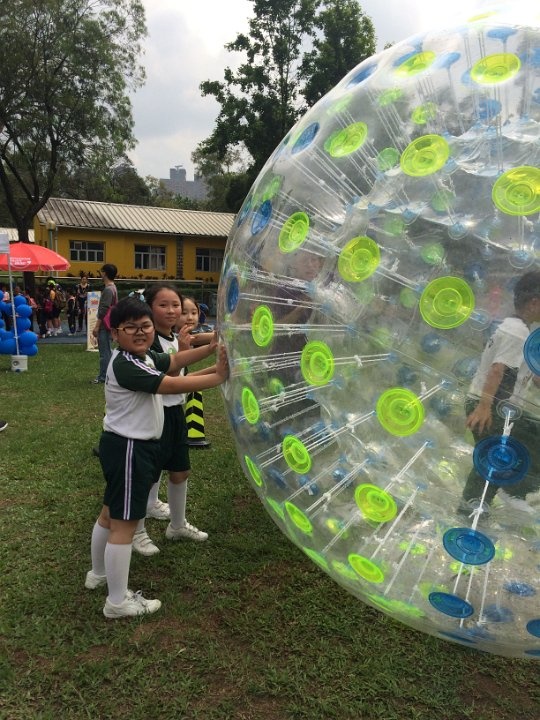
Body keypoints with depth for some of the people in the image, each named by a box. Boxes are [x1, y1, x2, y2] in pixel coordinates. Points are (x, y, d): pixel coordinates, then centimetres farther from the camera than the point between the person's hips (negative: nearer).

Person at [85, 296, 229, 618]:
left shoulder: (145, 356, 6)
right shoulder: (125, 366, -24)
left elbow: (174, 361, 4)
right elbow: (172, 385, -27)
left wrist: (213, 348, -8)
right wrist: (218, 377, -24)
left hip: (139, 446, 10)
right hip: (127, 449, -10)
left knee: (112, 513, 23)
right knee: (125, 522, -1)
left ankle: (99, 574, 43)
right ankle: (118, 601, 11)